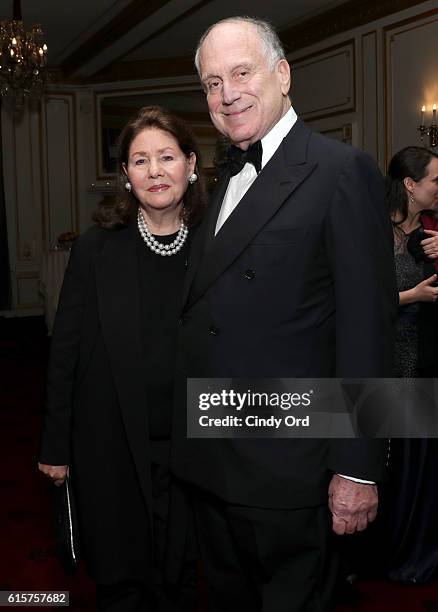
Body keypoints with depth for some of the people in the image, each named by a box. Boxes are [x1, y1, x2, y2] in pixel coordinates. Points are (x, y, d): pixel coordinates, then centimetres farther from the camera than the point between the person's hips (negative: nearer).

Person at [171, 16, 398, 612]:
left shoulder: (343, 171, -12)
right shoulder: (228, 180, 13)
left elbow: (366, 327, -16)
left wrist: (357, 468, -17)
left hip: (285, 468, -7)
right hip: (208, 461, 7)